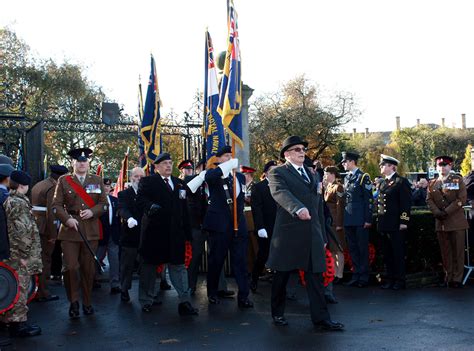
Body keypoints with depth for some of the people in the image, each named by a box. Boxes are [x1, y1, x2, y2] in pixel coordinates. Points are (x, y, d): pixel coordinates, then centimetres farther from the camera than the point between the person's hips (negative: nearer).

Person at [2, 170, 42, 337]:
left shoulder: (10, 200, 14)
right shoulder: (18, 203, -17)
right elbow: (21, 231, -23)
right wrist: (24, 255, -19)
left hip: (16, 255, 10)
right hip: (19, 255, -10)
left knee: (20, 288, 16)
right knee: (20, 289, -2)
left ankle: (16, 322, 25)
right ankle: (18, 324, 5)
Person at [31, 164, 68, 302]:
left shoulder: (37, 185, 15)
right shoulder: (53, 188, -13)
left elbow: (33, 207, 17)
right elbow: (50, 212, -19)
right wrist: (52, 234, -16)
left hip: (34, 227, 9)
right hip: (45, 228, -9)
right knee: (45, 260, -1)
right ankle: (42, 293, 5)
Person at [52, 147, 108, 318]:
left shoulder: (97, 180, 10)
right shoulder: (63, 180, 5)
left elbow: (104, 203, 8)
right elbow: (56, 205, 1)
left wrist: (93, 211, -10)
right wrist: (67, 219, -14)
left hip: (91, 231, 2)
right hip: (69, 230, -1)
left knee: (89, 268, 6)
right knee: (70, 267, -7)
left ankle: (87, 302, 20)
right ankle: (73, 302, 11)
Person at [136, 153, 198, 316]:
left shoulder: (179, 183, 15)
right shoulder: (147, 182, 2)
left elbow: (184, 209, 14)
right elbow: (141, 199, -12)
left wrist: (187, 232, 9)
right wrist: (150, 206, -33)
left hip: (175, 232, 3)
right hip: (154, 231, -3)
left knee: (178, 265, 0)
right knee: (149, 265, 7)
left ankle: (184, 302, 0)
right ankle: (146, 301, 20)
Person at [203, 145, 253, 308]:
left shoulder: (240, 177, 14)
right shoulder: (213, 175, 0)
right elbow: (208, 177, -25)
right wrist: (229, 165, -35)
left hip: (238, 225, 3)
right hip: (220, 225, -3)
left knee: (240, 261, 1)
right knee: (216, 261, 7)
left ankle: (243, 296, 3)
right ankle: (212, 293, 22)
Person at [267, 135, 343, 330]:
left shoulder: (312, 175, 19)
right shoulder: (277, 173, -2)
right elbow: (281, 193, -24)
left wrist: (323, 236, 18)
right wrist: (298, 208, -43)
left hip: (312, 236, 5)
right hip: (288, 235, -5)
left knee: (315, 277, 1)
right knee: (281, 276, 8)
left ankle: (321, 318, 5)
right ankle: (278, 314, 24)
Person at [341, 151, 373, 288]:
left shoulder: (363, 177, -4)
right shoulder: (346, 178, 14)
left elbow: (368, 199, -8)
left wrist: (368, 219, -13)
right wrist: (343, 218, 11)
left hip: (360, 219, -6)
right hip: (348, 219, 6)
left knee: (362, 248, 1)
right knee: (352, 248, 9)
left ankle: (364, 277, 8)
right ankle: (356, 275, 17)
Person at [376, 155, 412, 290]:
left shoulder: (401, 182, -5)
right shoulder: (382, 183, 17)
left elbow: (406, 203, -9)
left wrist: (403, 222, -14)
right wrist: (379, 221, 15)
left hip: (396, 225, -7)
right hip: (383, 225, 7)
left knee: (398, 253, 0)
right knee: (387, 254, 10)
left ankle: (400, 280, 7)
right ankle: (389, 279, 18)